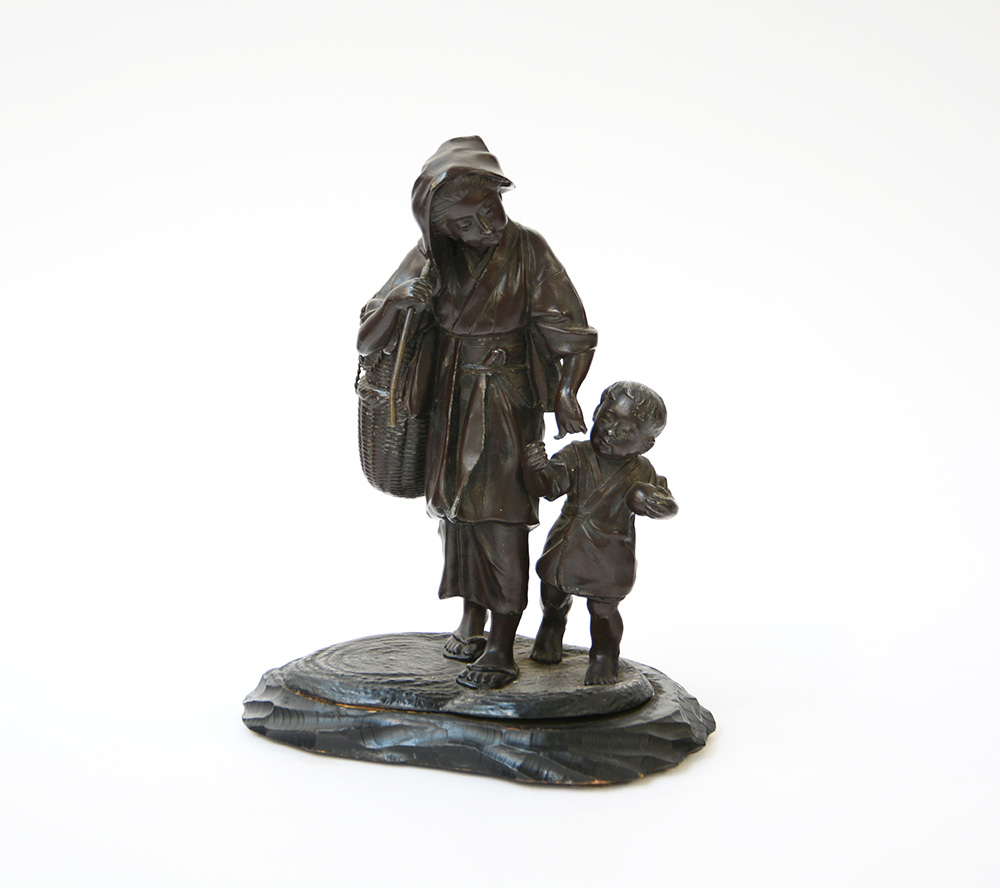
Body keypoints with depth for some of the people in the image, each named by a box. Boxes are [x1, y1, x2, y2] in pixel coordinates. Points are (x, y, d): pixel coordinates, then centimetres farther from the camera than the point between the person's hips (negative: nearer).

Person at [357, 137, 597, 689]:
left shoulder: (527, 250, -12)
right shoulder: (429, 260, -5)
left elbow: (574, 334, -11)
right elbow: (368, 343, -7)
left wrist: (566, 393, -26)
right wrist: (398, 302, -27)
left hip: (508, 400, -3)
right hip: (447, 400, 4)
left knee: (501, 511, -8)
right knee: (457, 506, 12)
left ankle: (502, 644, -1)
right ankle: (471, 618, 29)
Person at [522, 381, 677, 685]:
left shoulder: (642, 472, -9)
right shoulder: (577, 455, -11)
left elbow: (668, 504, -6)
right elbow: (550, 485, -20)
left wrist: (650, 500, -29)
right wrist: (537, 469, -42)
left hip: (609, 554, -2)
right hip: (566, 544, 3)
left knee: (603, 608, -2)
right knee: (554, 594, 23)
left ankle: (604, 657, 23)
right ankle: (552, 629, 55)